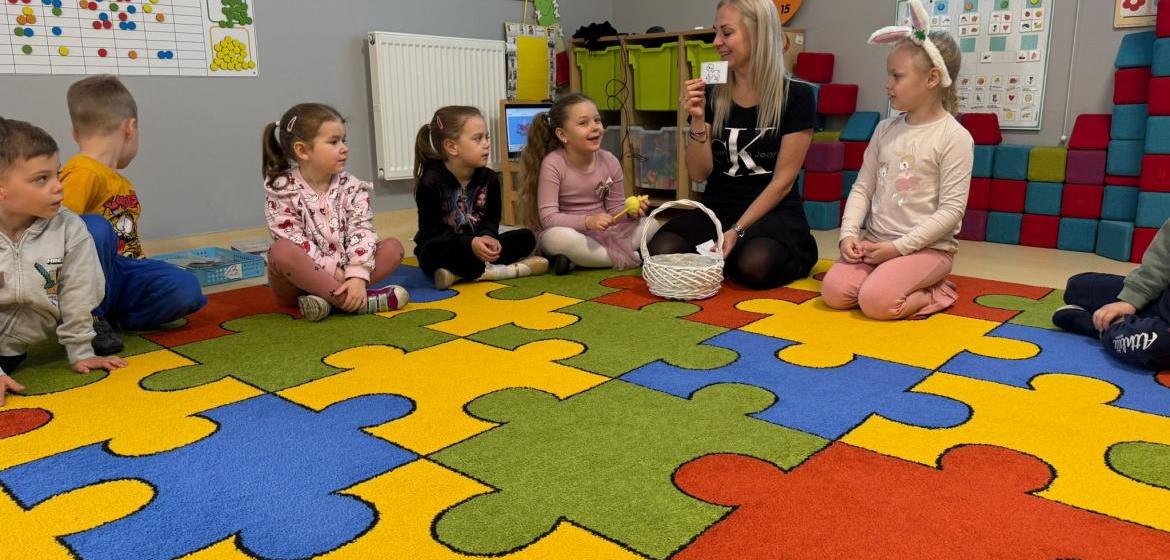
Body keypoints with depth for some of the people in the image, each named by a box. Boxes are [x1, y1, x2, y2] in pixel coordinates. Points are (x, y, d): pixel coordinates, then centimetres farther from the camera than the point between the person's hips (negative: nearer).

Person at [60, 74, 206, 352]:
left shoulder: (124, 184, 18)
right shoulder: (84, 172, -12)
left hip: (125, 270, 6)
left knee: (186, 289, -18)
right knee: (94, 227, -36)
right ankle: (90, 319, -16)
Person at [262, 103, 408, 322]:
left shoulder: (351, 188, -2)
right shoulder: (283, 190, -10)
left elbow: (361, 232, -12)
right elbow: (291, 240, -16)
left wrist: (358, 276, -26)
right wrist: (332, 270, -22)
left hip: (343, 272, 3)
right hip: (298, 276, -3)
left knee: (393, 246, -12)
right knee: (281, 251, -34)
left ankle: (328, 296, -29)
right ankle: (361, 301, -35)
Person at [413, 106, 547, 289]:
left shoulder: (489, 178, 0)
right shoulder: (431, 182, -16)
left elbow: (492, 218, 5)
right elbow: (431, 231, -18)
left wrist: (488, 237, -20)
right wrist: (469, 244, -31)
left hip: (477, 247, 5)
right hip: (446, 249, -5)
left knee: (526, 237, -11)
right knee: (434, 251, -39)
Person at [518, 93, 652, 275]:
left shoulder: (610, 161, -2)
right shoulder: (552, 164, -15)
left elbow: (615, 207, 7)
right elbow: (548, 217, -22)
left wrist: (630, 212, -17)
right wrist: (588, 221, -36)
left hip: (604, 234, 5)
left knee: (650, 224, -11)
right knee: (558, 236, -38)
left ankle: (576, 261, -20)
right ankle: (632, 258, -23)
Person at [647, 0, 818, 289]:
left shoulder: (796, 96, -6)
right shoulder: (711, 94, 4)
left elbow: (782, 181, -8)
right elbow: (699, 173, 1)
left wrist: (737, 230, -16)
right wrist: (698, 120, -14)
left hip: (774, 212, -3)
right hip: (717, 209, 3)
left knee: (754, 265, -35)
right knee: (661, 253, -25)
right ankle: (724, 256, 2)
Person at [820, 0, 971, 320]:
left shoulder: (954, 137, -10)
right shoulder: (885, 130, 8)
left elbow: (951, 210, -14)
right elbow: (862, 188, 8)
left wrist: (900, 246, -18)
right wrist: (849, 233, -8)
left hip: (927, 247, -5)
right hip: (875, 242, 6)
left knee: (875, 302, -27)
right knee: (834, 292, -16)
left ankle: (933, 295, 2)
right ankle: (908, 285, 8)